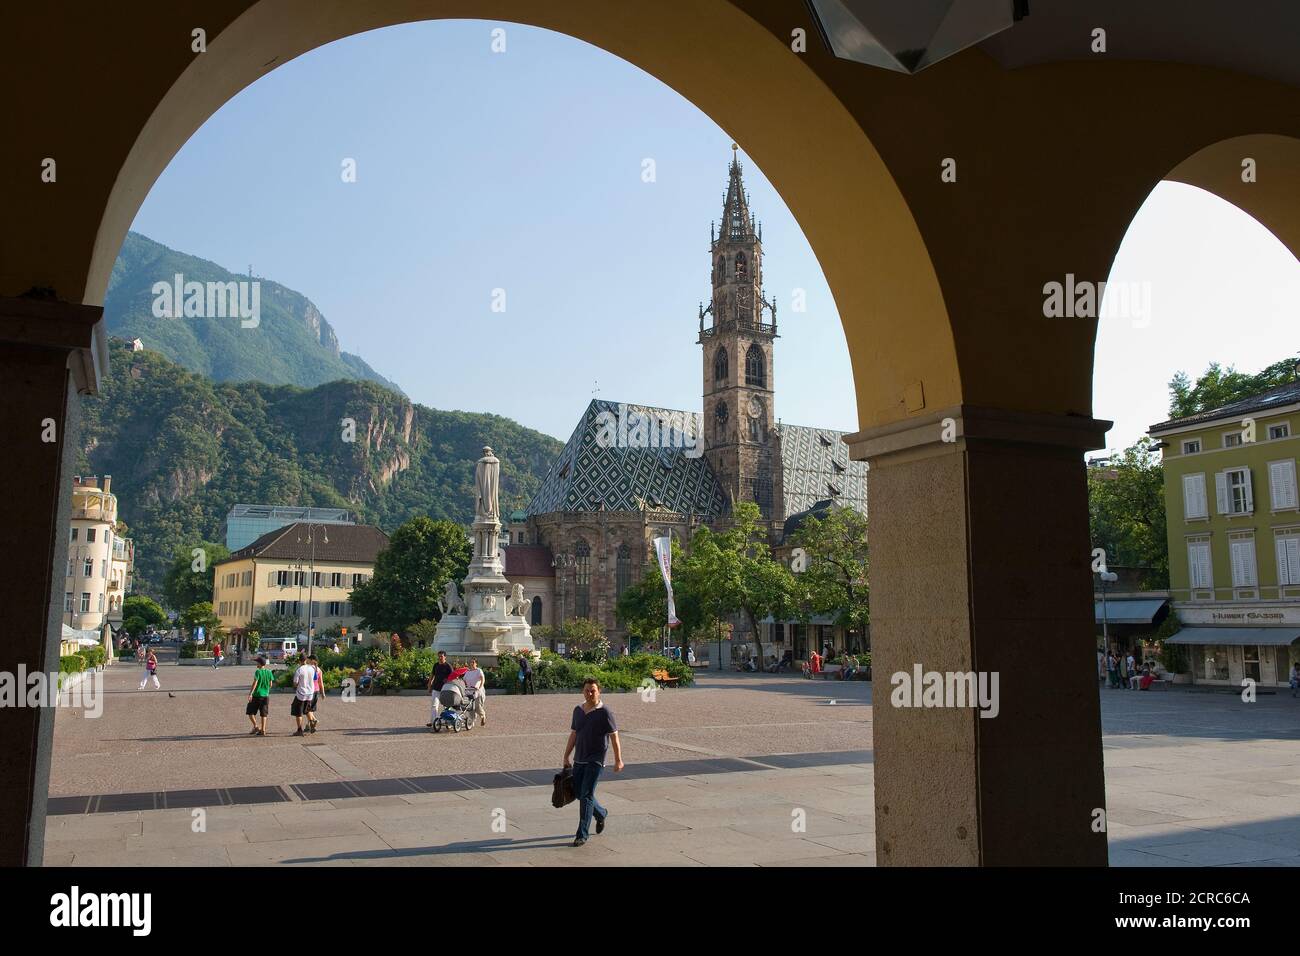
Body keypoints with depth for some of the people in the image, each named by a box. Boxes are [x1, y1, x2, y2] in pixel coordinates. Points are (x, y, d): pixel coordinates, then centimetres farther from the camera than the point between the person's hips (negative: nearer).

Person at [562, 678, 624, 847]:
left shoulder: (605, 712, -11)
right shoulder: (578, 710, 6)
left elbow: (614, 737, -9)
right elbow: (573, 735, 14)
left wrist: (618, 760, -9)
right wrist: (566, 757, 13)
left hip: (595, 760, -6)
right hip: (579, 759, 6)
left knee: (586, 795, -10)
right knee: (578, 793, 11)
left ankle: (582, 834, -2)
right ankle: (601, 814, 36)